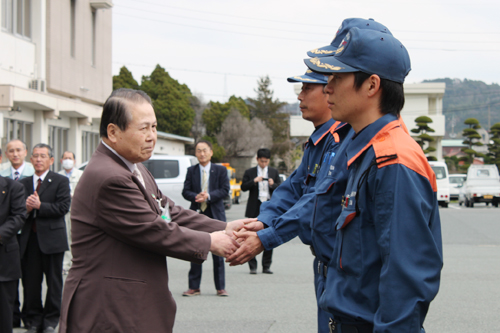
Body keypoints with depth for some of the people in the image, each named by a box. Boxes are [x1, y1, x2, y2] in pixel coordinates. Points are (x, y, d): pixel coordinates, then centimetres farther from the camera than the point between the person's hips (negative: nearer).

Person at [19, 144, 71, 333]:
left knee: (54, 281, 3)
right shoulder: (23, 184, 13)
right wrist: (26, 208, -13)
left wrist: (39, 206, -15)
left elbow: (63, 207, -10)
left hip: (51, 238, -3)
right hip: (29, 239, 3)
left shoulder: (60, 181, 2)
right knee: (31, 282, 4)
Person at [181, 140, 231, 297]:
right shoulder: (191, 171, 8)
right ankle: (194, 287, 9)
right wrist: (197, 197, -18)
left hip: (215, 214, -1)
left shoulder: (221, 170, 5)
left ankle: (220, 287, 7)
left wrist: (208, 196, -19)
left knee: (218, 252, 0)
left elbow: (225, 190, -4)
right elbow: (186, 192, 3)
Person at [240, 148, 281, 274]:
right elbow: (243, 187, -1)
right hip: (255, 208, -1)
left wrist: (273, 184, -14)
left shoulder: (274, 172, 10)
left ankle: (266, 266, 8)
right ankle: (252, 266, 3)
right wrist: (254, 181, -17)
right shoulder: (250, 172, 6)